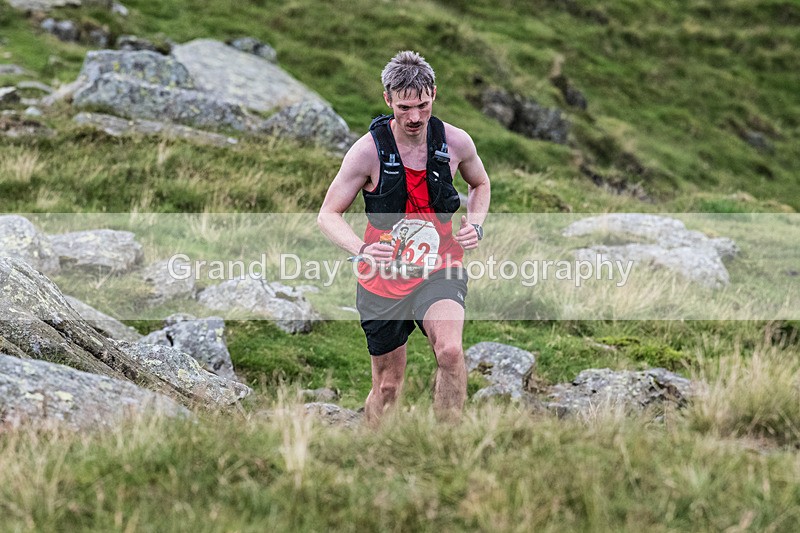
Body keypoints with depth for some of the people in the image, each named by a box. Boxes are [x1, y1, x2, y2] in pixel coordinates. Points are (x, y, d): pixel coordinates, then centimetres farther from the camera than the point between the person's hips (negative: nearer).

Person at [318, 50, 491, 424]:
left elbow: (480, 184, 17)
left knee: (450, 350, -29)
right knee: (387, 386, 9)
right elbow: (328, 215, -8)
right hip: (383, 279, -1)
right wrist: (361, 249, -28)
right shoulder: (368, 150, -13)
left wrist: (475, 225, -3)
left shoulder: (455, 142, -5)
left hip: (439, 271, 1)